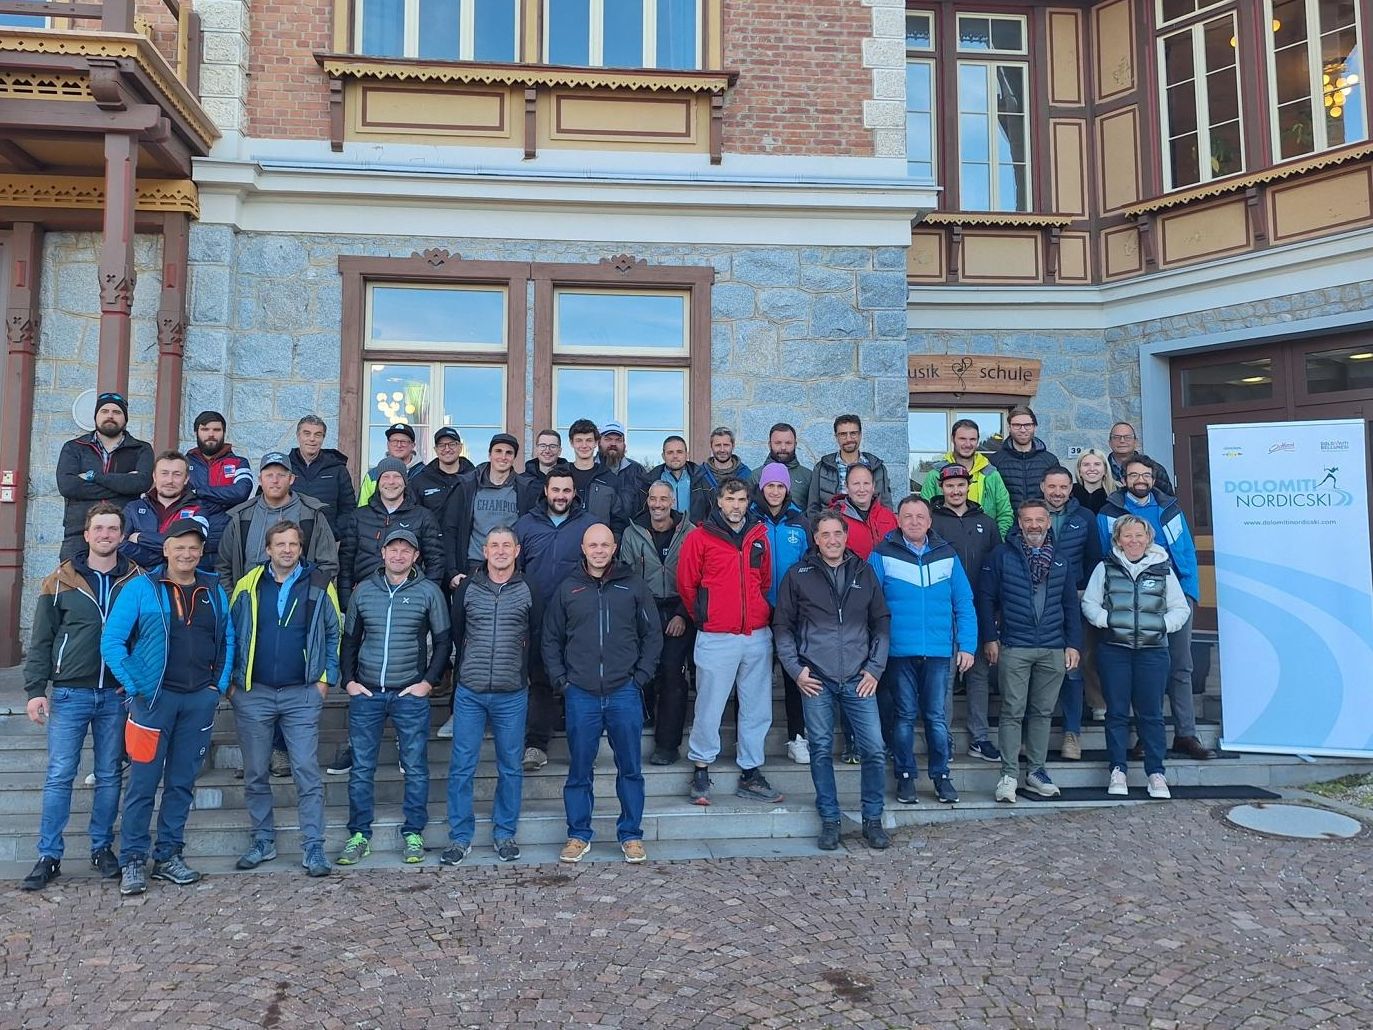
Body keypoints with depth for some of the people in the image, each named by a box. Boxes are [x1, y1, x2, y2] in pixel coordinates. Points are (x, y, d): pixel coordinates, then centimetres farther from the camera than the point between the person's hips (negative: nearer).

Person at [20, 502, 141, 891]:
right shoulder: (60, 582, 2)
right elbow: (41, 640, 3)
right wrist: (35, 690, -3)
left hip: (116, 695, 1)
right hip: (69, 694, 0)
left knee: (109, 776, 9)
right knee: (59, 776, 1)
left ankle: (102, 849, 21)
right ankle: (49, 857, 11)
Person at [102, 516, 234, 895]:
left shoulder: (214, 590, 9)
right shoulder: (140, 588, -2)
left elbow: (228, 640, 14)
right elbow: (111, 641, -5)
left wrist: (220, 683, 5)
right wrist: (135, 686, -9)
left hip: (201, 699, 3)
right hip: (155, 696, -3)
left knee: (182, 782, 10)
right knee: (143, 782, 1)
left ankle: (169, 856, 21)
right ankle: (132, 861, 13)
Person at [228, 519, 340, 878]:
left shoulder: (319, 586, 0)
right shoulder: (248, 586, 4)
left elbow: (333, 633, 5)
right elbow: (232, 633, 10)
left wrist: (325, 678, -2)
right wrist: (232, 680, 4)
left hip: (302, 695, -2)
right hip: (253, 694, 2)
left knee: (307, 773, -3)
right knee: (256, 774, 10)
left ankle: (314, 848, 3)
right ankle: (263, 842, 25)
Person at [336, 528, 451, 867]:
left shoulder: (429, 591, -1)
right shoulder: (363, 590, 6)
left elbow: (443, 641, 2)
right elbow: (349, 639, 14)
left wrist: (428, 681, -5)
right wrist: (348, 680, 5)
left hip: (411, 695, -2)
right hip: (366, 693, 2)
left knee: (415, 768, 4)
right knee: (361, 768, 7)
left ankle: (413, 834, 17)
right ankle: (359, 835, 20)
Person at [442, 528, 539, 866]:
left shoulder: (528, 591, 2)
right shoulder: (466, 588, 4)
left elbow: (537, 636, 9)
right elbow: (454, 633, 12)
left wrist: (522, 670, 8)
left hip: (512, 695, 0)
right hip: (469, 693, 0)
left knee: (510, 768, 8)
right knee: (461, 767, 3)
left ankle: (505, 834, 21)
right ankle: (460, 837, 14)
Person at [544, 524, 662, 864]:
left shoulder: (634, 586, 4)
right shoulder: (568, 589, 7)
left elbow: (653, 635, 6)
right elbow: (551, 639, 11)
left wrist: (641, 675, -2)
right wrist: (560, 679, 1)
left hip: (624, 693, 0)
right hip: (580, 695, 1)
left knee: (630, 768, 7)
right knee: (579, 769, 8)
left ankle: (631, 835, 20)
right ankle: (578, 835, 22)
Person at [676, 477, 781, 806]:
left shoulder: (758, 535, 9)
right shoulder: (700, 537, -3)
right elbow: (686, 584, 2)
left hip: (758, 636, 4)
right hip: (716, 639, -4)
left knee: (757, 708, 9)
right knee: (709, 707, 1)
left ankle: (751, 774, 21)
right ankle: (700, 770, 17)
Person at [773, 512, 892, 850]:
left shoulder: (864, 572, 9)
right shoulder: (798, 575, 4)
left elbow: (882, 622, 12)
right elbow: (782, 625, 6)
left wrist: (875, 667, 4)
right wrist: (795, 668, -2)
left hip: (859, 679, 1)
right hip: (816, 680, -1)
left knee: (875, 750, 0)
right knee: (822, 751, 5)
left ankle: (872, 820, 17)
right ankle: (829, 821, 19)